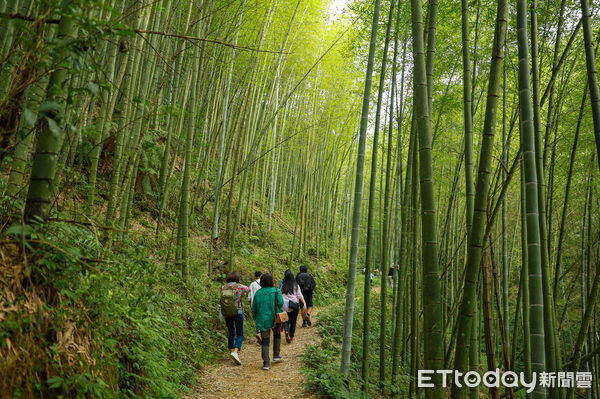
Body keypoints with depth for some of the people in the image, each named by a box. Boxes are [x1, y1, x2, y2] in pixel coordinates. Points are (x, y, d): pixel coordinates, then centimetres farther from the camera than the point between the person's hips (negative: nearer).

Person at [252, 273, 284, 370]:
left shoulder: (258, 293, 0)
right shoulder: (276, 291, -8)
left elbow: (254, 308, 5)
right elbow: (280, 303, -17)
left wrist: (256, 319, 19)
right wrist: (280, 309, 7)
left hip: (263, 320, 1)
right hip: (275, 319, -1)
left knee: (265, 341, 8)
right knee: (277, 334, 26)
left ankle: (266, 363, 3)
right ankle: (276, 355, 29)